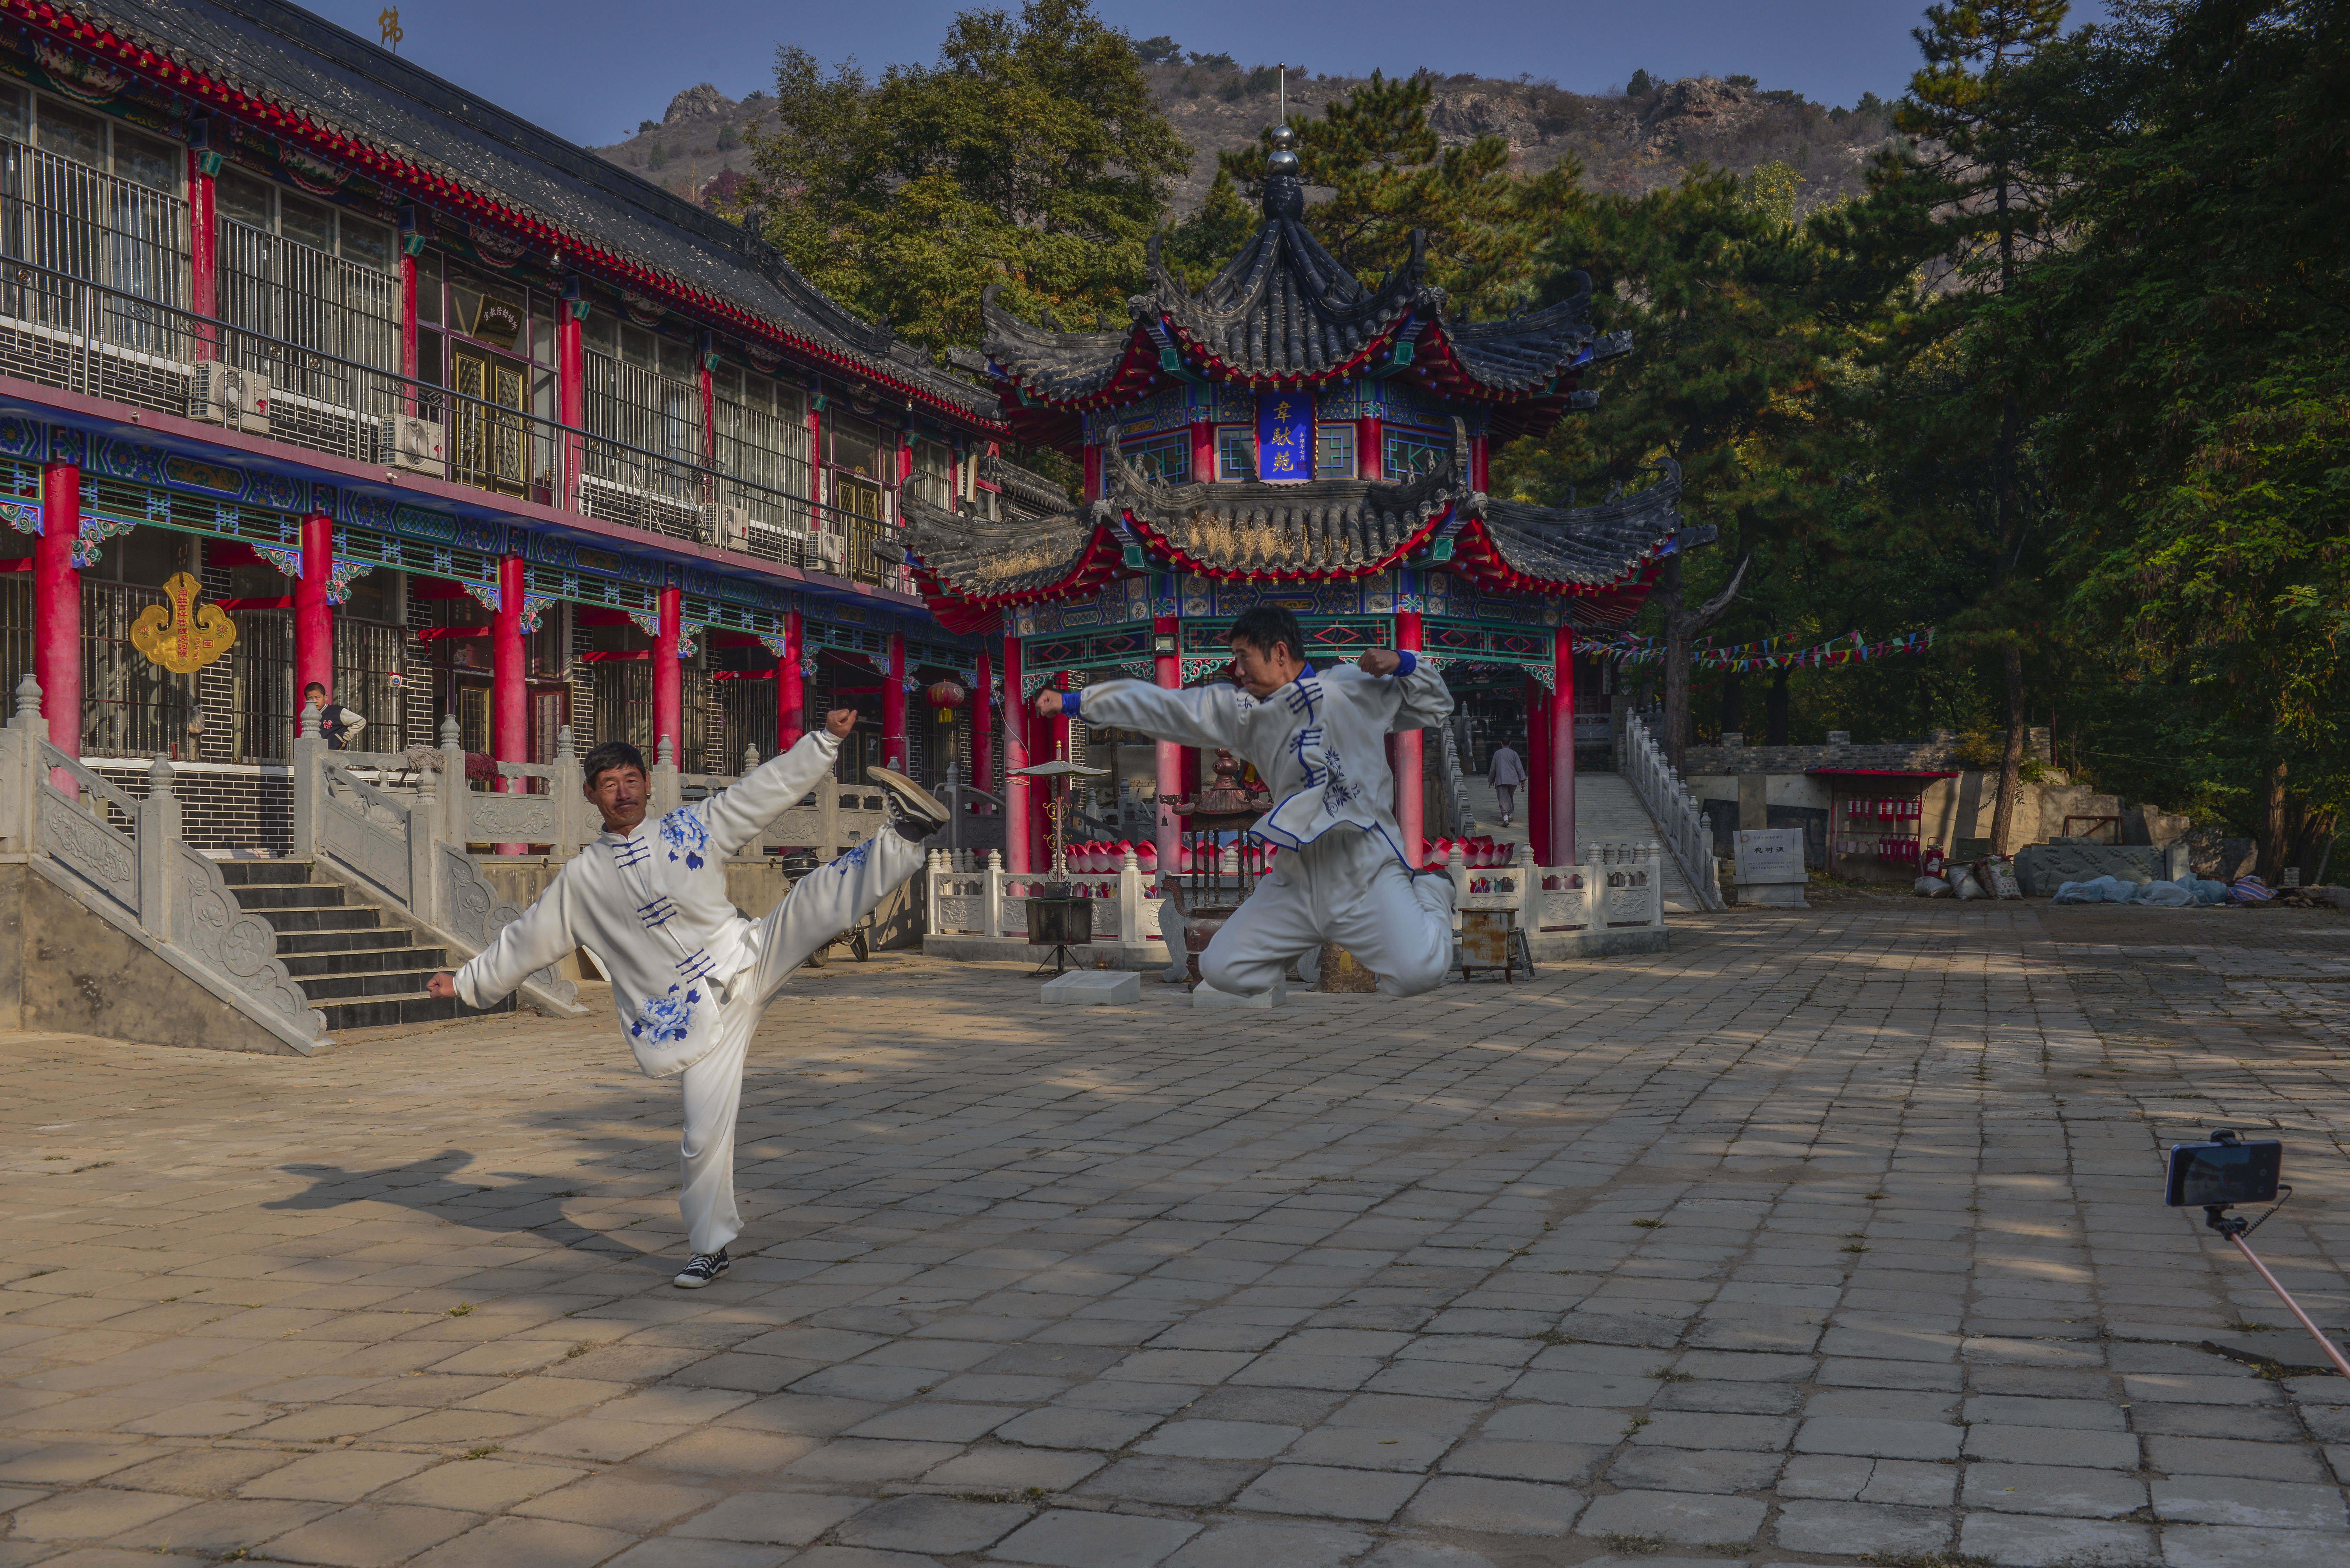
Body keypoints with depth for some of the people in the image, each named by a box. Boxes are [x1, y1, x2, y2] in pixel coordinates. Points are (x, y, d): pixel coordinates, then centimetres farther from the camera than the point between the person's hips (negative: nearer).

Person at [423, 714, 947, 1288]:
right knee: (706, 1132, -5)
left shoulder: (691, 828, 6)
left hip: (750, 965, 1)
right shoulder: (581, 879, 7)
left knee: (822, 896, -21)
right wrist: (466, 983, 21)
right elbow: (526, 941, 18)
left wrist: (826, 739, -1)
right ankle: (709, 1250, 9)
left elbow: (766, 788, 5)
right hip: (694, 1017, -1)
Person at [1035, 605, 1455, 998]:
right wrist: (1073, 703, 6)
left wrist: (1402, 663, -10)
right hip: (1298, 877, 4)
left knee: (1418, 974, -22)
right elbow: (1160, 706, 7)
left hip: (1367, 870, -4)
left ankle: (1429, 890, 10)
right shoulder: (1242, 710, 7)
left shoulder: (1356, 685, -1)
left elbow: (1435, 707, 9)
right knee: (1222, 970, 1)